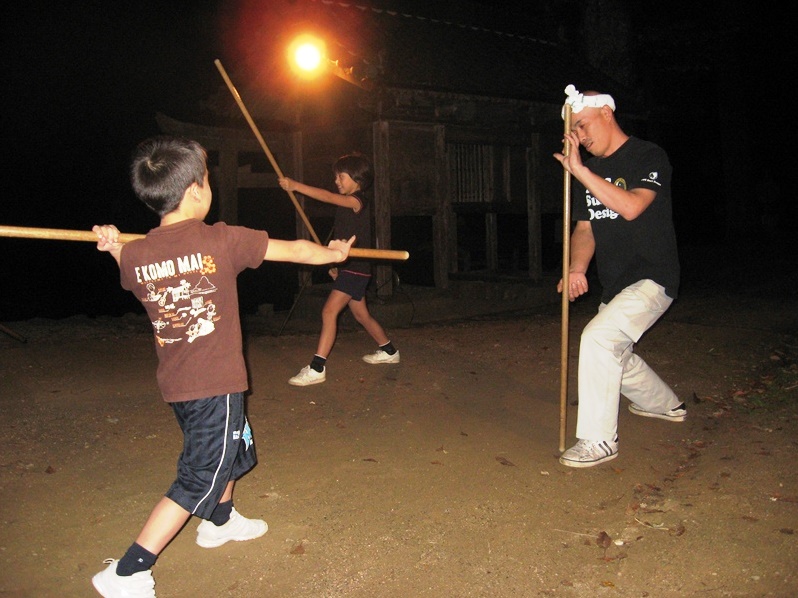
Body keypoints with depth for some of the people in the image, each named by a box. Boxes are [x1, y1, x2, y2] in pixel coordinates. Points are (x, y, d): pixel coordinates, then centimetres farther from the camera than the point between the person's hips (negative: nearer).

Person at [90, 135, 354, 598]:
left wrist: (115, 245, 19)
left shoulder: (134, 256, -4)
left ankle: (220, 521, 50)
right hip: (215, 385, -7)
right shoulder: (222, 240, -17)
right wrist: (334, 253, 12)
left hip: (176, 385, 7)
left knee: (232, 447, 29)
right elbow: (295, 250, -4)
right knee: (200, 478, 5)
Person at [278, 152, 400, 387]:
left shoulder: (358, 200, -14)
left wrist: (295, 185, -38)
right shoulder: (348, 203, 15)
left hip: (356, 268, -10)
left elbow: (327, 196, -31)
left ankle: (317, 368, -19)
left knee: (329, 311, -18)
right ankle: (388, 351, 39)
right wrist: (336, 263, 14)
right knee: (362, 315, 21)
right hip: (349, 268, 10)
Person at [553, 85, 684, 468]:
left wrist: (581, 172, -28)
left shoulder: (649, 157, -11)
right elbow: (584, 227, 9)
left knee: (599, 337, -26)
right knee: (615, 355, 20)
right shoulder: (589, 170, 9)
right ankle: (666, 406, 48)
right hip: (614, 285, 8)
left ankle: (599, 439, -15)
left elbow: (632, 207, -28)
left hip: (652, 279, -8)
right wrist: (577, 268, -10)